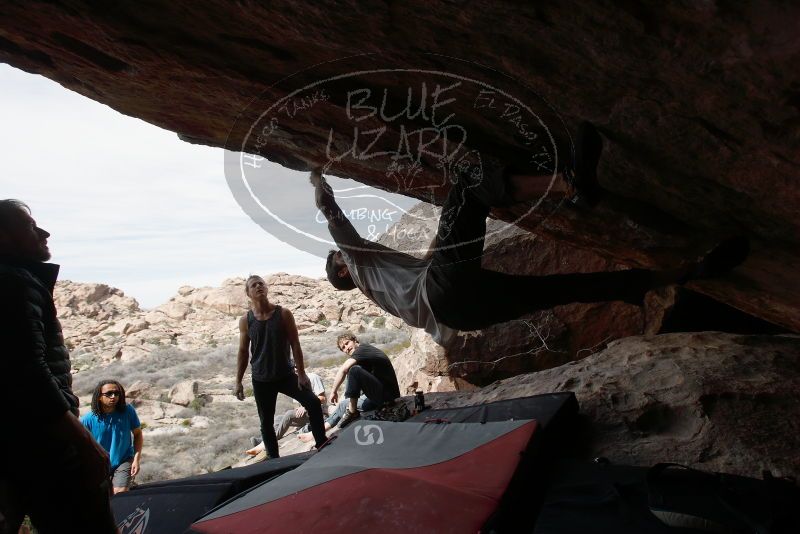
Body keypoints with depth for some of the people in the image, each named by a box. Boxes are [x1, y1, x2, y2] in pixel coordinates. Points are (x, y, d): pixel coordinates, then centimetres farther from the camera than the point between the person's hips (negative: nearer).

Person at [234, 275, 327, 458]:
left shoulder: (283, 314, -6)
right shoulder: (245, 321, -2)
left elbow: (295, 344, -5)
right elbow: (243, 352, 5)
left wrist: (301, 373, -8)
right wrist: (238, 382, 4)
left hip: (286, 374, -1)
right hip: (261, 380, 1)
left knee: (313, 402, -14)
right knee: (266, 422, 8)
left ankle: (322, 446, 0)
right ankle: (273, 458, 24)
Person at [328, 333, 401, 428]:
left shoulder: (363, 348, -11)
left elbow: (343, 370, -22)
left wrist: (334, 391, -13)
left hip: (387, 394, -10)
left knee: (354, 370, -25)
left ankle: (352, 412, -16)